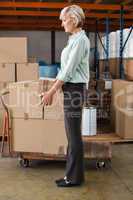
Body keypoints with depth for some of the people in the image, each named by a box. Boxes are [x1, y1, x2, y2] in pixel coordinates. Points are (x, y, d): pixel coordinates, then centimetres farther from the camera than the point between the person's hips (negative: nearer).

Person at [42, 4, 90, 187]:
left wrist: (52, 91, -16)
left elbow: (70, 69, -18)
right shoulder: (74, 40, 16)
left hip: (74, 89, -10)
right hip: (71, 89, 10)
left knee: (74, 135, -3)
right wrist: (52, 91, 19)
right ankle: (73, 174, 21)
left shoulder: (80, 39, -13)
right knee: (72, 134, 12)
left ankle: (75, 177, 8)